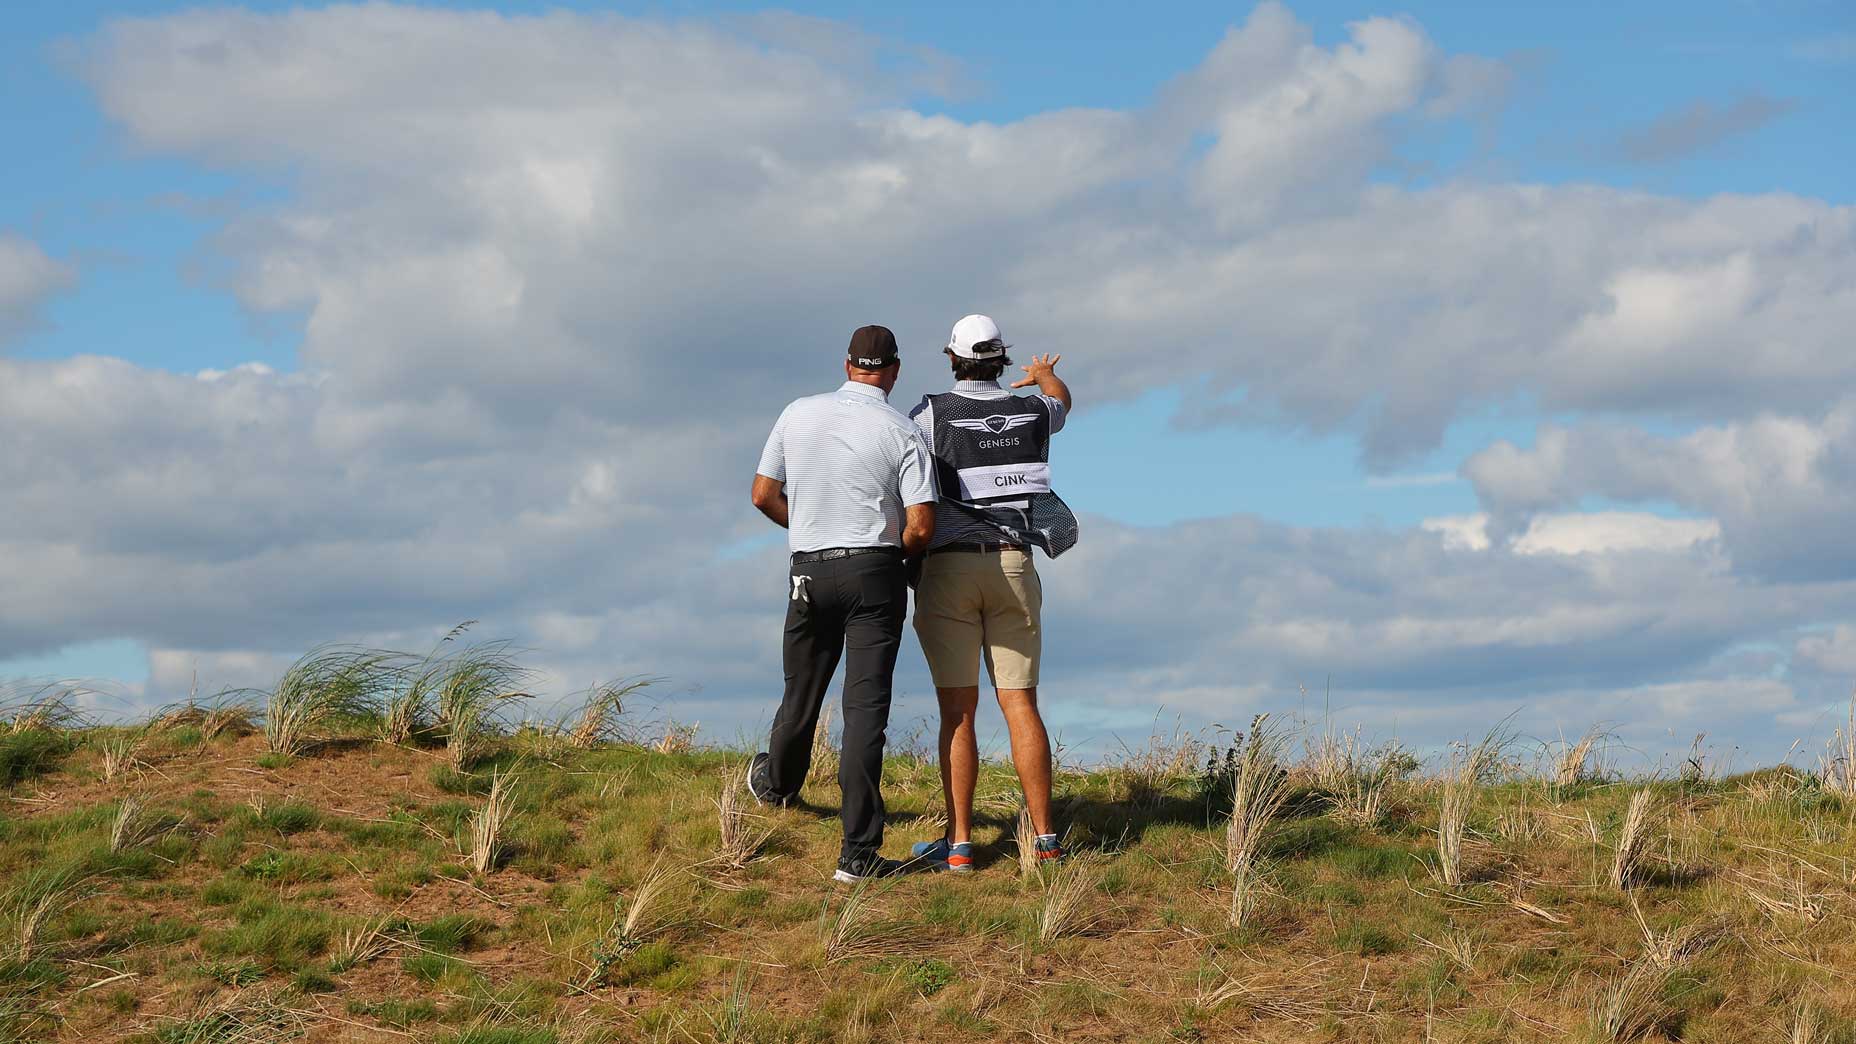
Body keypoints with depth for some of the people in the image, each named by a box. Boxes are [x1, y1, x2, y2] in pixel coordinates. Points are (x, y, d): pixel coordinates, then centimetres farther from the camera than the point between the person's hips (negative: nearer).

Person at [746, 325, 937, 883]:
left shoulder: (798, 415, 3)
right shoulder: (902, 434, -7)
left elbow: (764, 495, 8)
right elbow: (921, 527, -11)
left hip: (810, 570, 3)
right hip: (876, 572, -3)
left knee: (802, 691, 22)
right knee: (866, 706, -5)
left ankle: (778, 783, 49)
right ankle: (859, 851, -9)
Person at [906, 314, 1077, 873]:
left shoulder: (933, 413, -7)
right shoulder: (1032, 412, 7)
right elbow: (1061, 400, 31)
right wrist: (1043, 375, 55)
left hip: (949, 569, -3)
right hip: (1013, 567, 3)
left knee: (958, 711, -2)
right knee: (1021, 704, 5)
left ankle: (958, 844, -3)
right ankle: (1044, 837, 3)